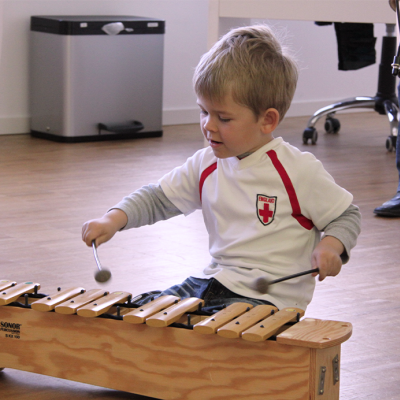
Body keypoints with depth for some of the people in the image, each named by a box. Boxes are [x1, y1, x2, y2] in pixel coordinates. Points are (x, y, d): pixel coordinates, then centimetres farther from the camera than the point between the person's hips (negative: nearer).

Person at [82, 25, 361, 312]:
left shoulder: (298, 171, -9)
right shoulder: (206, 165, 7)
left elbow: (347, 216, 1)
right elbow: (157, 199, 16)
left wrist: (330, 246, -20)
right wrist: (113, 220, -2)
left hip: (270, 296, -6)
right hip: (213, 281, 6)